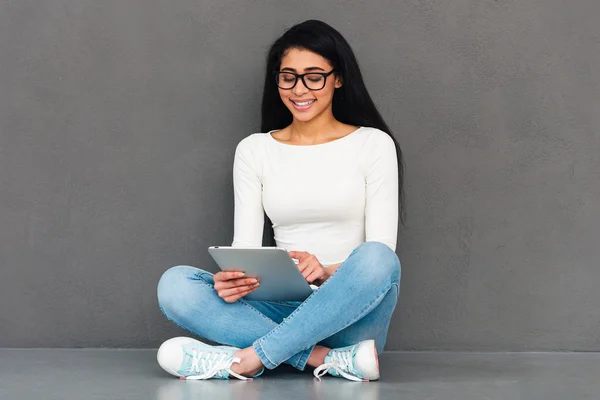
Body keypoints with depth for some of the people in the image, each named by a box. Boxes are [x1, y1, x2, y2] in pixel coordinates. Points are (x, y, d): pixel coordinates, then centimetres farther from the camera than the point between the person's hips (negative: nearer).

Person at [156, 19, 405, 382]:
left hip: (350, 311, -2)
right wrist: (234, 277, -22)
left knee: (375, 259, -35)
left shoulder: (373, 144, 3)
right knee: (174, 284, -22)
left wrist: (327, 272, -25)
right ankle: (330, 360, -30)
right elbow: (245, 243, 3)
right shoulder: (253, 150, 11)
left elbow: (381, 252, -4)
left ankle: (248, 359, -28)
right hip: (283, 309, 3)